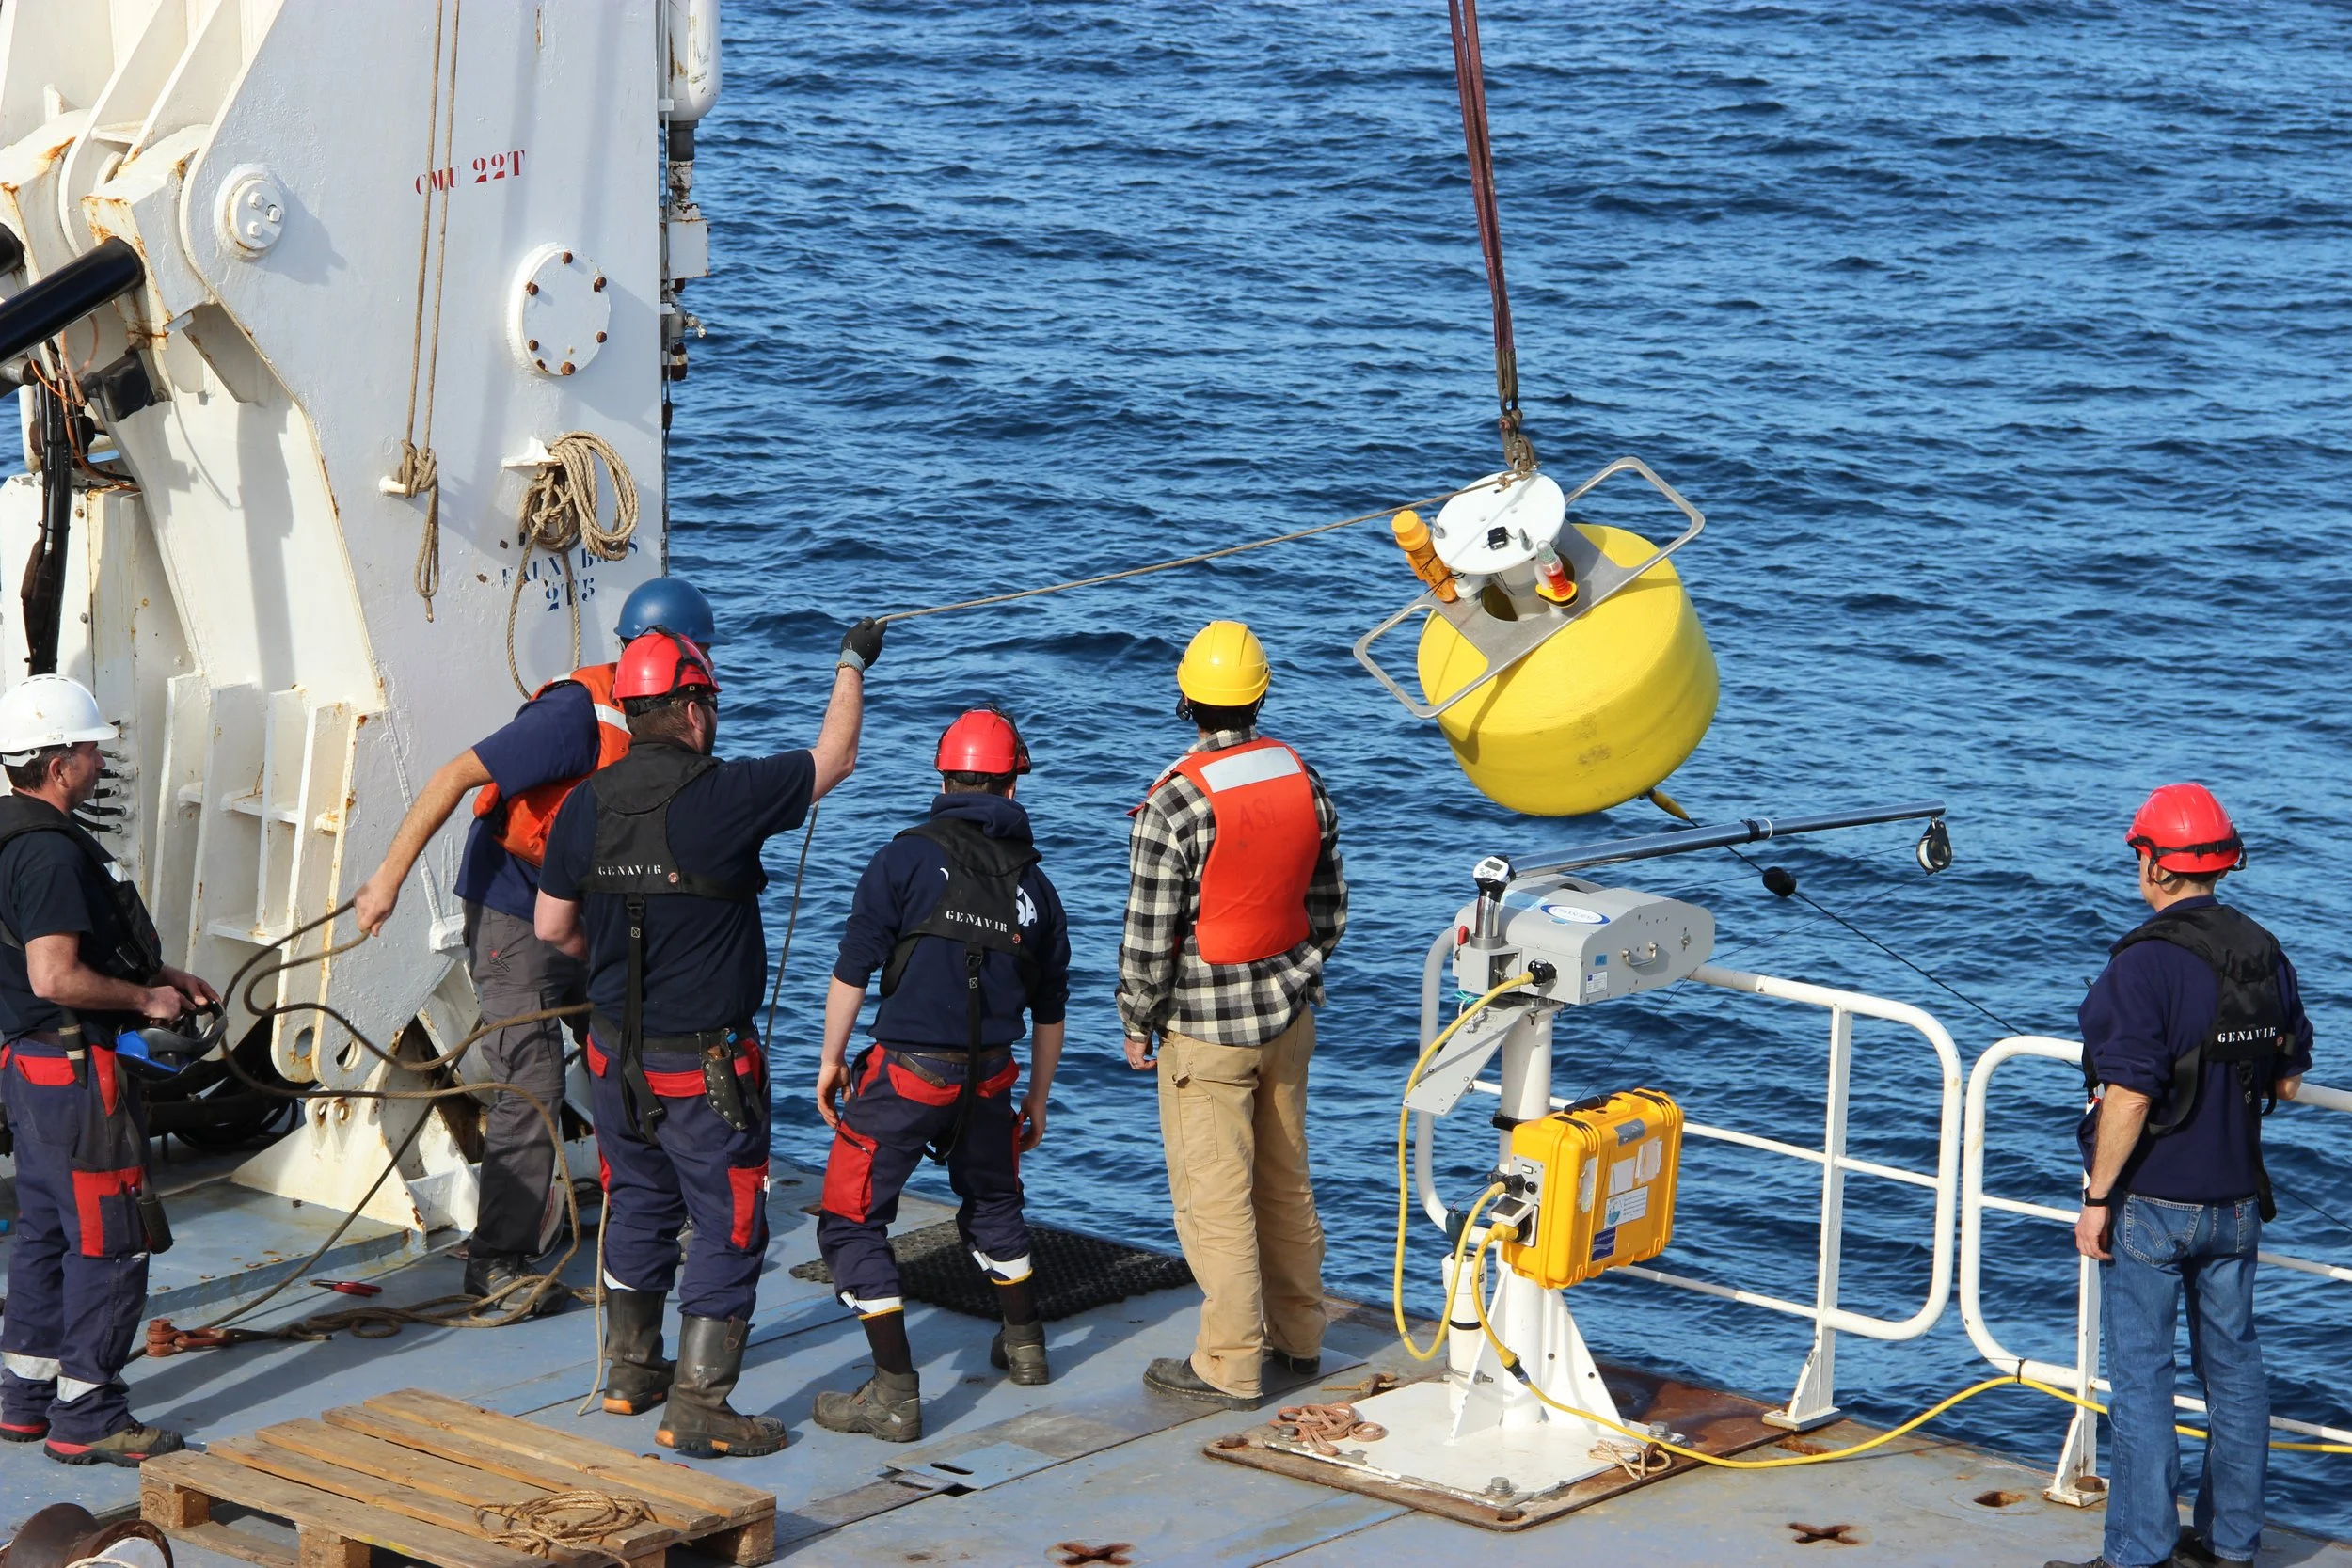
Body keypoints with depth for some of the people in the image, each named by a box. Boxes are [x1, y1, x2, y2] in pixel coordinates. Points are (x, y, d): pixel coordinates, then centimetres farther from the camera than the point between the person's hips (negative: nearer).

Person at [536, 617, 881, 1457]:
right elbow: (834, 758, -4)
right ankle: (696, 1410, 3)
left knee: (640, 1205, 22)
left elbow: (552, 928, 7)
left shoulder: (586, 805, -2)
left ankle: (632, 1371, 35)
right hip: (704, 1064, -6)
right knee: (730, 1228, 3)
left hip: (616, 1050, 6)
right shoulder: (724, 795, -19)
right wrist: (853, 664, 12)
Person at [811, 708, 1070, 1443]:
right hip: (988, 1079, 5)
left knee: (852, 1222, 2)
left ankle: (895, 1394, -4)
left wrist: (831, 1058, 3)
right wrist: (1037, 1100, 26)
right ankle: (1024, 1344, 42)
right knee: (992, 1201, 31)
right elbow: (1049, 1011, 15)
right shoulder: (1034, 884, 8)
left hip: (905, 1075, -5)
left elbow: (852, 970, -9)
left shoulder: (905, 859, -7)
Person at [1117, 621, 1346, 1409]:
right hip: (1288, 1018, 6)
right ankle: (1297, 1339, 27)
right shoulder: (1305, 782, -1)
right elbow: (1329, 910, 8)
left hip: (1206, 1030, -6)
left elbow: (1150, 937, -17)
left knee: (1214, 1196, 1)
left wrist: (1137, 1023, -2)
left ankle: (1229, 1366, 7)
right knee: (1286, 1182, 17)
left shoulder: (1175, 804, -21)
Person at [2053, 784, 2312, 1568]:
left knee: (2141, 1374, 0)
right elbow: (2289, 1077, 12)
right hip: (2236, 1198, 7)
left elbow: (2128, 1097, -23)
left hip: (2151, 1202, -7)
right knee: (2232, 1362, 15)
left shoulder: (2147, 962, -20)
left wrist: (2097, 1197, -15)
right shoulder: (2264, 953, 3)